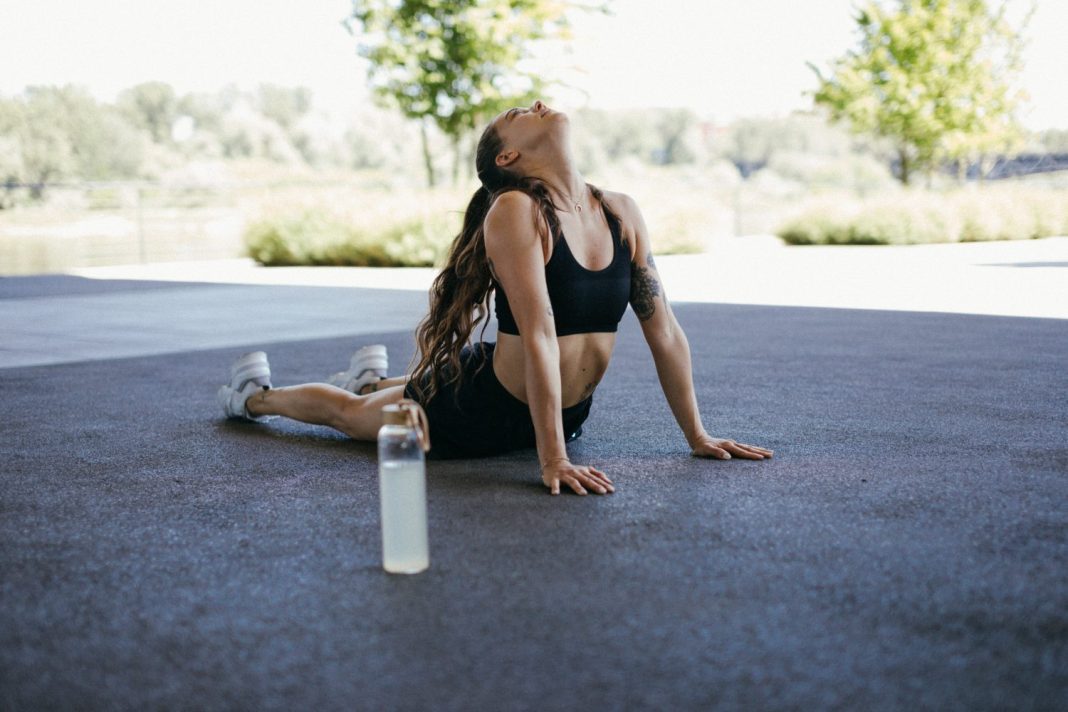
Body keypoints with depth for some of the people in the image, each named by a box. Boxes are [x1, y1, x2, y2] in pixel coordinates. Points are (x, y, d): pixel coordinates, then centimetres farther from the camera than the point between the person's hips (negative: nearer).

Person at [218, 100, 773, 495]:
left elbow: (663, 329, -5)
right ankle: (256, 397, 46)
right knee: (346, 412, 18)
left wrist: (697, 435, -4)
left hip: (566, 410, 6)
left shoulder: (621, 212, -8)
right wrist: (553, 460, -35)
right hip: (479, 408, -6)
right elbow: (538, 336, -32)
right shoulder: (515, 211, -26)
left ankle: (374, 380, 62)